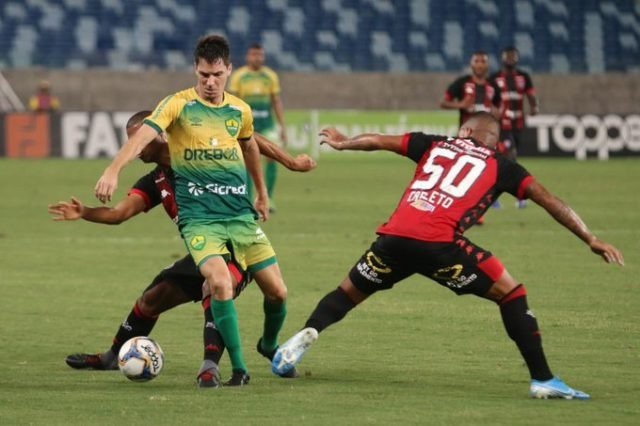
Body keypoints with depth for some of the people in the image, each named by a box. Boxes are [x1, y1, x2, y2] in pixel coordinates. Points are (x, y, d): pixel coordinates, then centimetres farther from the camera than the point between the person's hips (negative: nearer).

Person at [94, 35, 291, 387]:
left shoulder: (240, 111, 8)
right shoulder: (178, 105, -7)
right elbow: (143, 135, -23)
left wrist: (262, 193, 39)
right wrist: (113, 170, -39)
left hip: (240, 213, 5)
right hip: (198, 216, -4)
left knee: (277, 291, 3)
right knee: (220, 282, -28)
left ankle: (270, 345, 36)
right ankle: (238, 369, -16)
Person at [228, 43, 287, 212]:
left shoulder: (271, 76, 7)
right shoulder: (238, 76, 1)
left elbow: (277, 102, 11)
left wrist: (283, 127, 6)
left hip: (266, 123, 1)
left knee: (272, 157, -12)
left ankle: (268, 198, -4)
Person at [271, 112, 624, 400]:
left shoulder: (435, 145, 26)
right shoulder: (501, 167, 18)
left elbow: (378, 141, 35)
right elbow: (548, 201, 16)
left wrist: (343, 143, 55)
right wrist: (591, 240, 20)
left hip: (394, 235, 3)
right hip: (439, 243, -3)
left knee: (350, 292, 26)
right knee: (511, 294, 8)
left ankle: (305, 337, 4)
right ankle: (542, 379, 1)